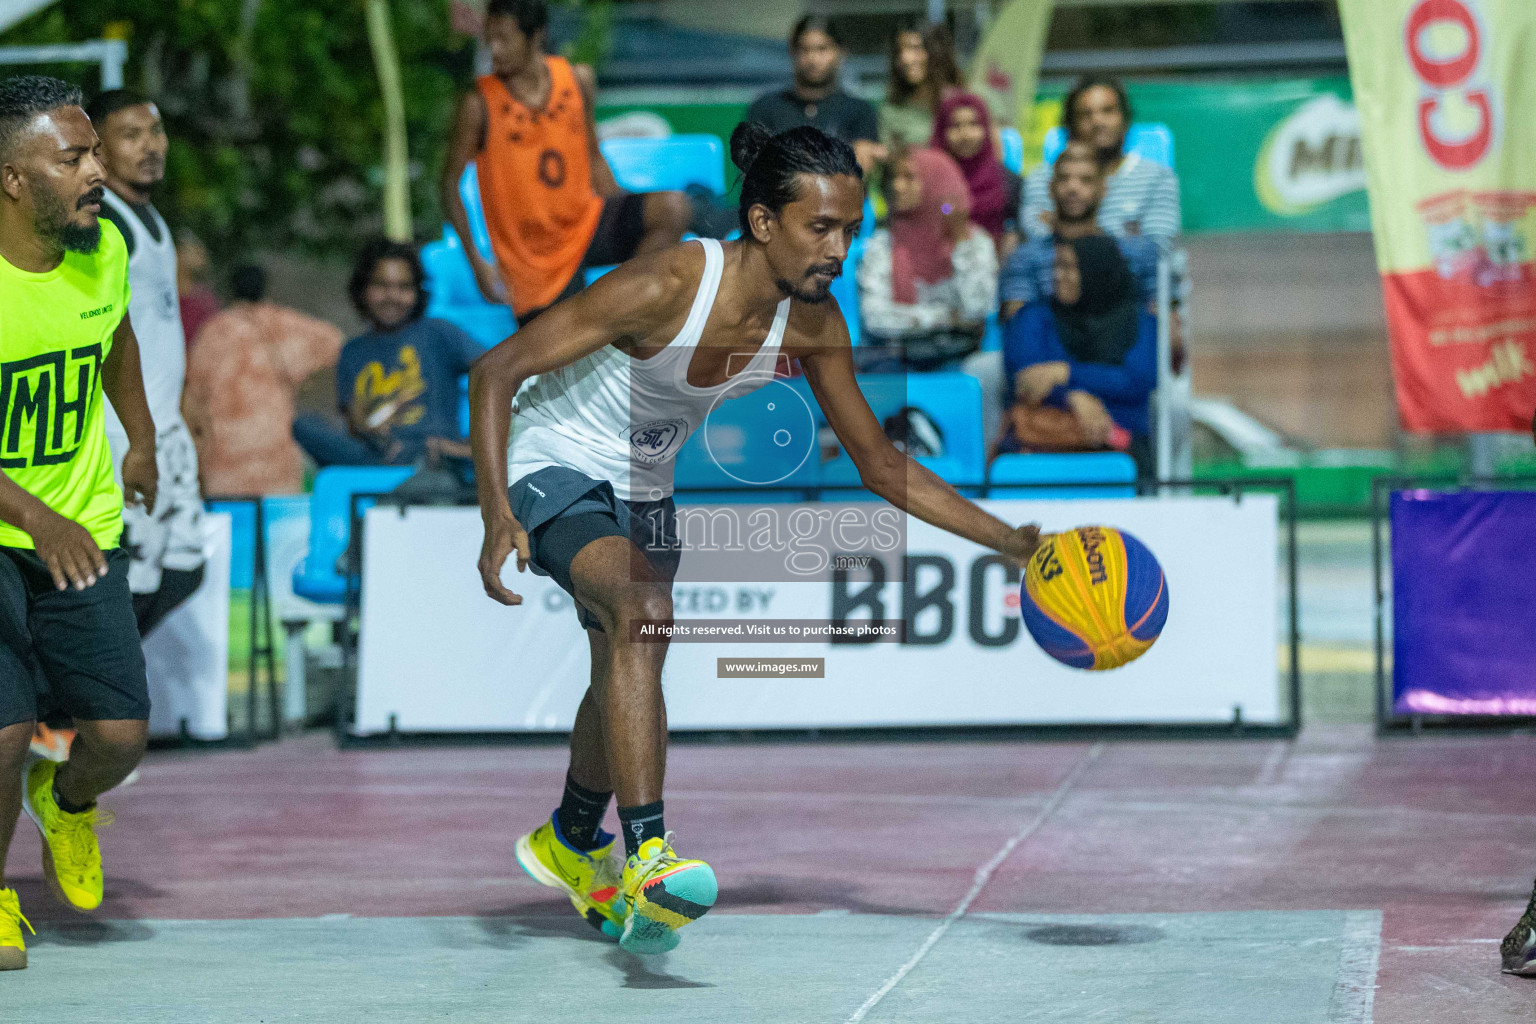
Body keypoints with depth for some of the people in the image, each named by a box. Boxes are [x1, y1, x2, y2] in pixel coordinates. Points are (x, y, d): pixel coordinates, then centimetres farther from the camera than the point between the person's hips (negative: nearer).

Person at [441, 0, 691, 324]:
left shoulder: (578, 80, -1)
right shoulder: (480, 104, -13)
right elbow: (450, 182, -5)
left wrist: (625, 225, 7)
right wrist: (477, 264, -11)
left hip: (587, 224, 3)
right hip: (534, 255, -3)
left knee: (675, 208, -19)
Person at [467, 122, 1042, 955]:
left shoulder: (812, 325, -14)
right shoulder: (665, 287, -33)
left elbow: (883, 466, -3)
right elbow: (495, 371, -28)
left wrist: (1013, 542, -10)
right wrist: (497, 513, -38)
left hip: (642, 490, 7)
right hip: (552, 471, -7)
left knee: (625, 681, 23)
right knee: (643, 608, -34)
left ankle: (571, 843, 51)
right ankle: (646, 857, -38)